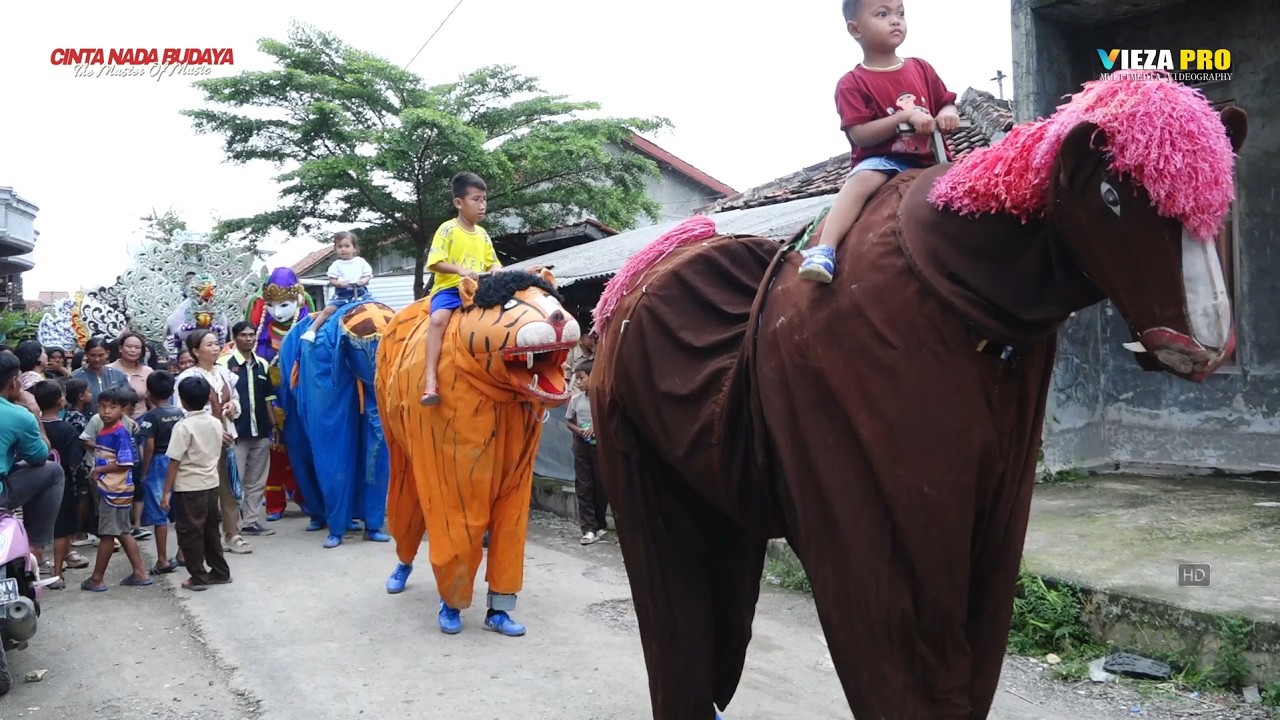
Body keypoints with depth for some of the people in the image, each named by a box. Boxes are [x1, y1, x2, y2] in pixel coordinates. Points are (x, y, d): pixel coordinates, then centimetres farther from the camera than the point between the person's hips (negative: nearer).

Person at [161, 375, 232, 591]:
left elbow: (174, 462, -15)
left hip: (189, 488, -6)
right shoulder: (216, 423, 3)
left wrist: (166, 492, -11)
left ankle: (198, 577, 9)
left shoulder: (183, 426, -15)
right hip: (212, 484, 6)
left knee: (190, 533, 4)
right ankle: (220, 572, 22)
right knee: (211, 530, 17)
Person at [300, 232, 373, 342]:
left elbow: (368, 276, 4)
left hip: (360, 292, 0)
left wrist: (364, 281, -19)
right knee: (328, 309, -15)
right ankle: (312, 330, -13)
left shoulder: (361, 262, 7)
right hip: (342, 293, 0)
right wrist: (339, 283, -20)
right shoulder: (336, 264, 6)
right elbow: (332, 280, 2)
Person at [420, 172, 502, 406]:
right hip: (449, 288, -6)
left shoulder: (482, 234, 13)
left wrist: (496, 271, -5)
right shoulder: (448, 229, -4)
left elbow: (493, 263, 19)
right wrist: (460, 270, -25)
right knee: (438, 319, -33)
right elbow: (435, 263, -11)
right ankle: (430, 382, -39)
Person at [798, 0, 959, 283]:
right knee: (861, 179, -34)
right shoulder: (852, 83, -3)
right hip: (883, 160, -6)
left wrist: (948, 114, -9)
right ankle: (825, 249, -45)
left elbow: (947, 104, 18)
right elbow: (859, 135, -14)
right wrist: (906, 116, -22)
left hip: (929, 159, 6)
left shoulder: (921, 68, 12)